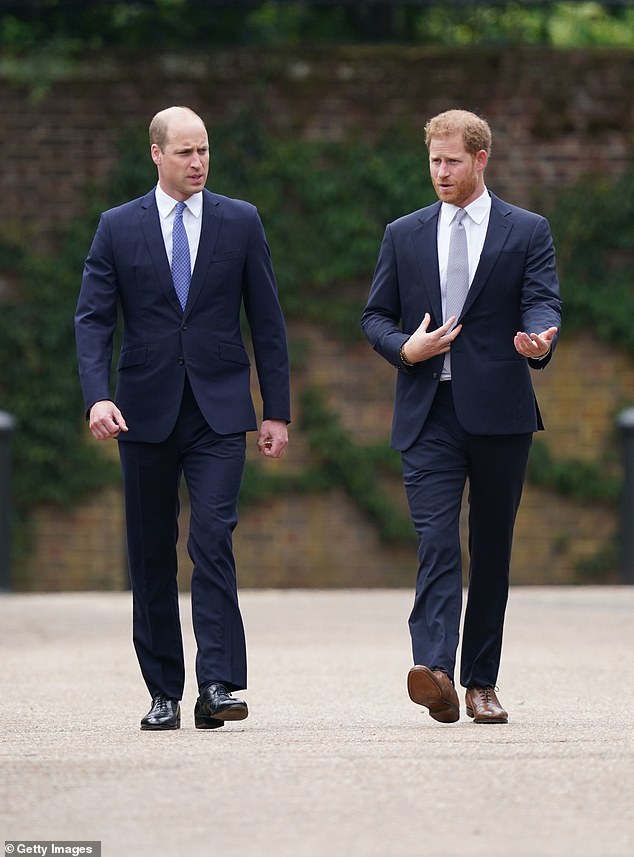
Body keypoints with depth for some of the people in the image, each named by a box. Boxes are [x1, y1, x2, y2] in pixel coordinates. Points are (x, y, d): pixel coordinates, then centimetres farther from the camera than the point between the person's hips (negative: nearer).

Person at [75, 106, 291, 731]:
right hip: (145, 410, 1)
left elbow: (267, 321, 7)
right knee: (151, 556, 5)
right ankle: (163, 693, 13)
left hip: (218, 409, -1)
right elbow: (93, 319, -1)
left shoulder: (240, 222, 5)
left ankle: (218, 687, -18)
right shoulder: (118, 227, 4)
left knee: (213, 540, -15)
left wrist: (277, 411, 3)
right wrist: (97, 396, -16)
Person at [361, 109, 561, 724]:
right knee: (436, 541, -14)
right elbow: (376, 317, 15)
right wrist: (405, 349, -7)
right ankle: (434, 669, -29)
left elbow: (543, 303, -4)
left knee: (492, 550, 5)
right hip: (428, 414, 0)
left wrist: (538, 339, -28)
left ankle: (481, 682, 13)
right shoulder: (404, 235, 14)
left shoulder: (527, 232, 7)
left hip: (499, 412, 0)